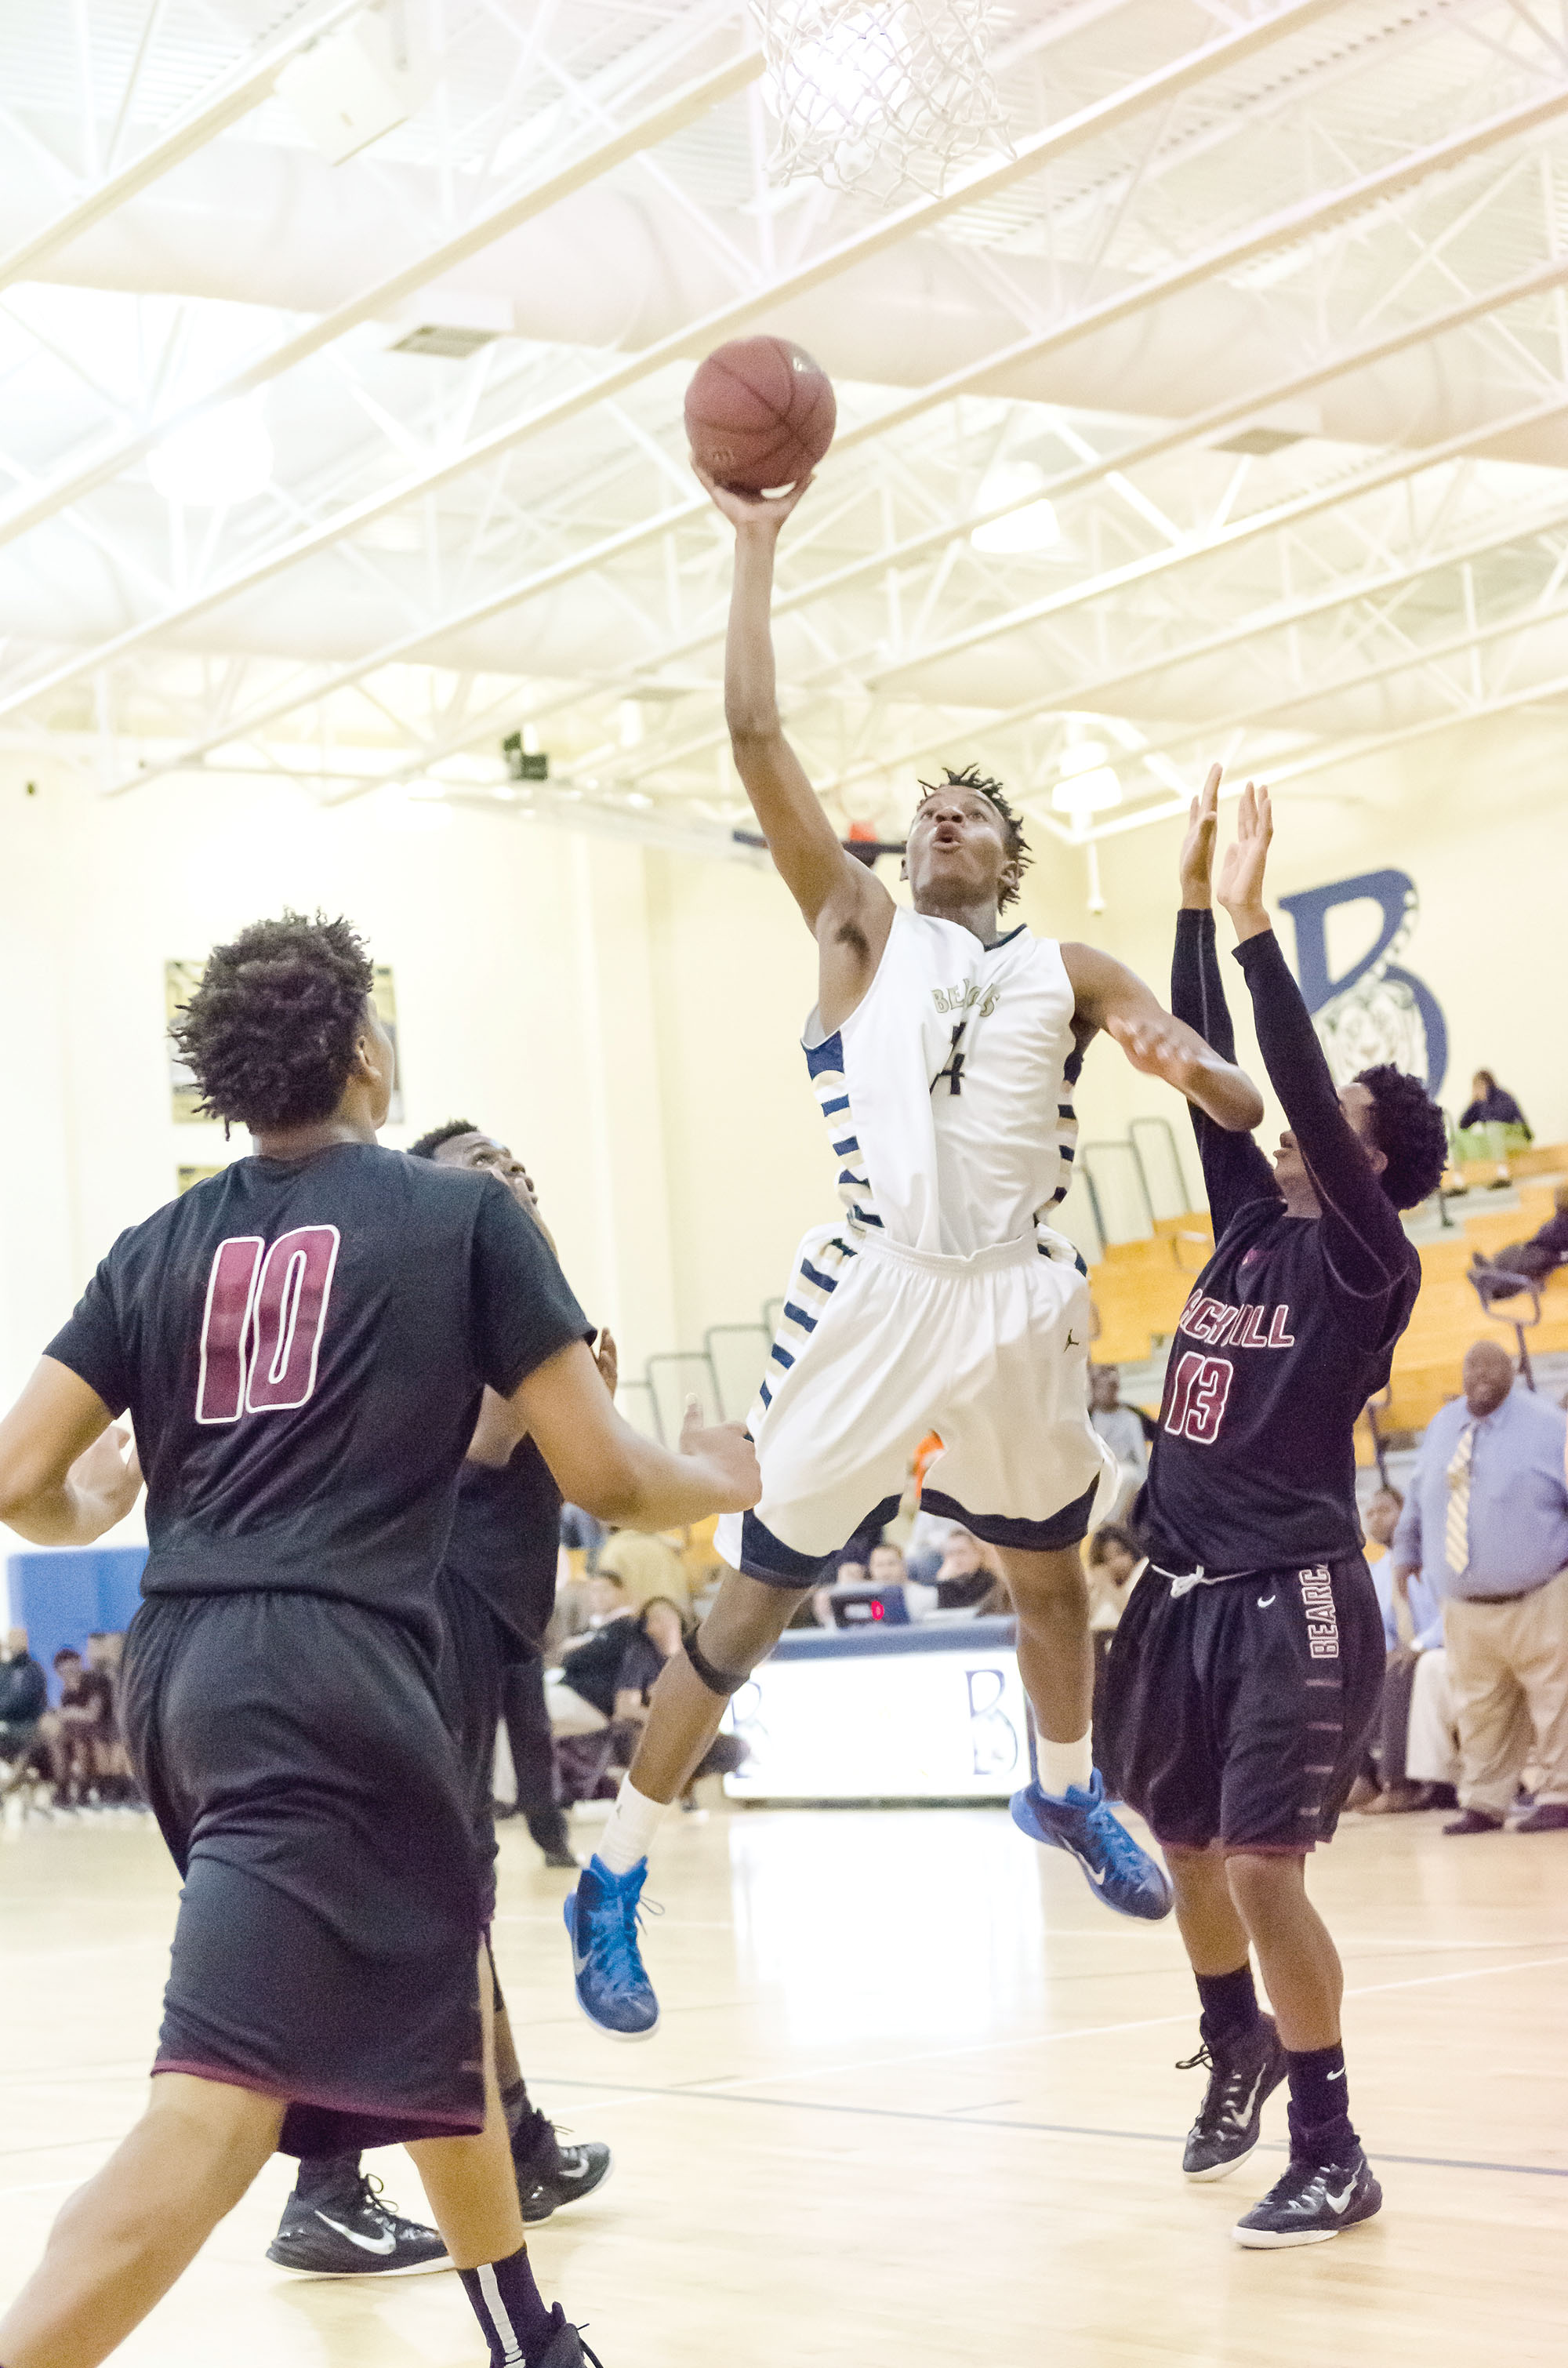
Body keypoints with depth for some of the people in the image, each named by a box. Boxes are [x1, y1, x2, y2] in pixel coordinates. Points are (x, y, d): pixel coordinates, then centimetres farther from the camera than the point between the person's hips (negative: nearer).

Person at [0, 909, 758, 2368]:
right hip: (331, 1670, -7)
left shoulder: (160, 1246, 12)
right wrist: (726, 1477, 22)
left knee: (441, 1985, 27)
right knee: (218, 2105, -15)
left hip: (180, 1670, 7)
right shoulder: (463, 1216, 1)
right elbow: (606, 1478, 0)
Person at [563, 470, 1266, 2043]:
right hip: (875, 1294, -3)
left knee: (1051, 1569, 21)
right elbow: (756, 739, -1)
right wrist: (756, 548, -3)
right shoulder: (862, 926, 9)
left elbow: (1245, 1106, 3)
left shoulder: (1070, 972, 14)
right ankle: (614, 1884, 5)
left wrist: (1193, 1070, -21)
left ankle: (1067, 1795, 49)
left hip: (1018, 1302, 3)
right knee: (759, 1591, -4)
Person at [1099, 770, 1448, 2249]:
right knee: (1185, 1848, 18)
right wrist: (1194, 899, 4)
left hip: (1293, 1599, -8)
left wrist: (1256, 924, -23)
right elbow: (1203, 1068, 6)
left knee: (1262, 1867, -12)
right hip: (1187, 1591, 8)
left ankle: (1334, 2156, 0)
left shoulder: (1366, 1260, -9)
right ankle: (1238, 2049, 43)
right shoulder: (1249, 1221, 10)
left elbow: (1297, 1082, -21)